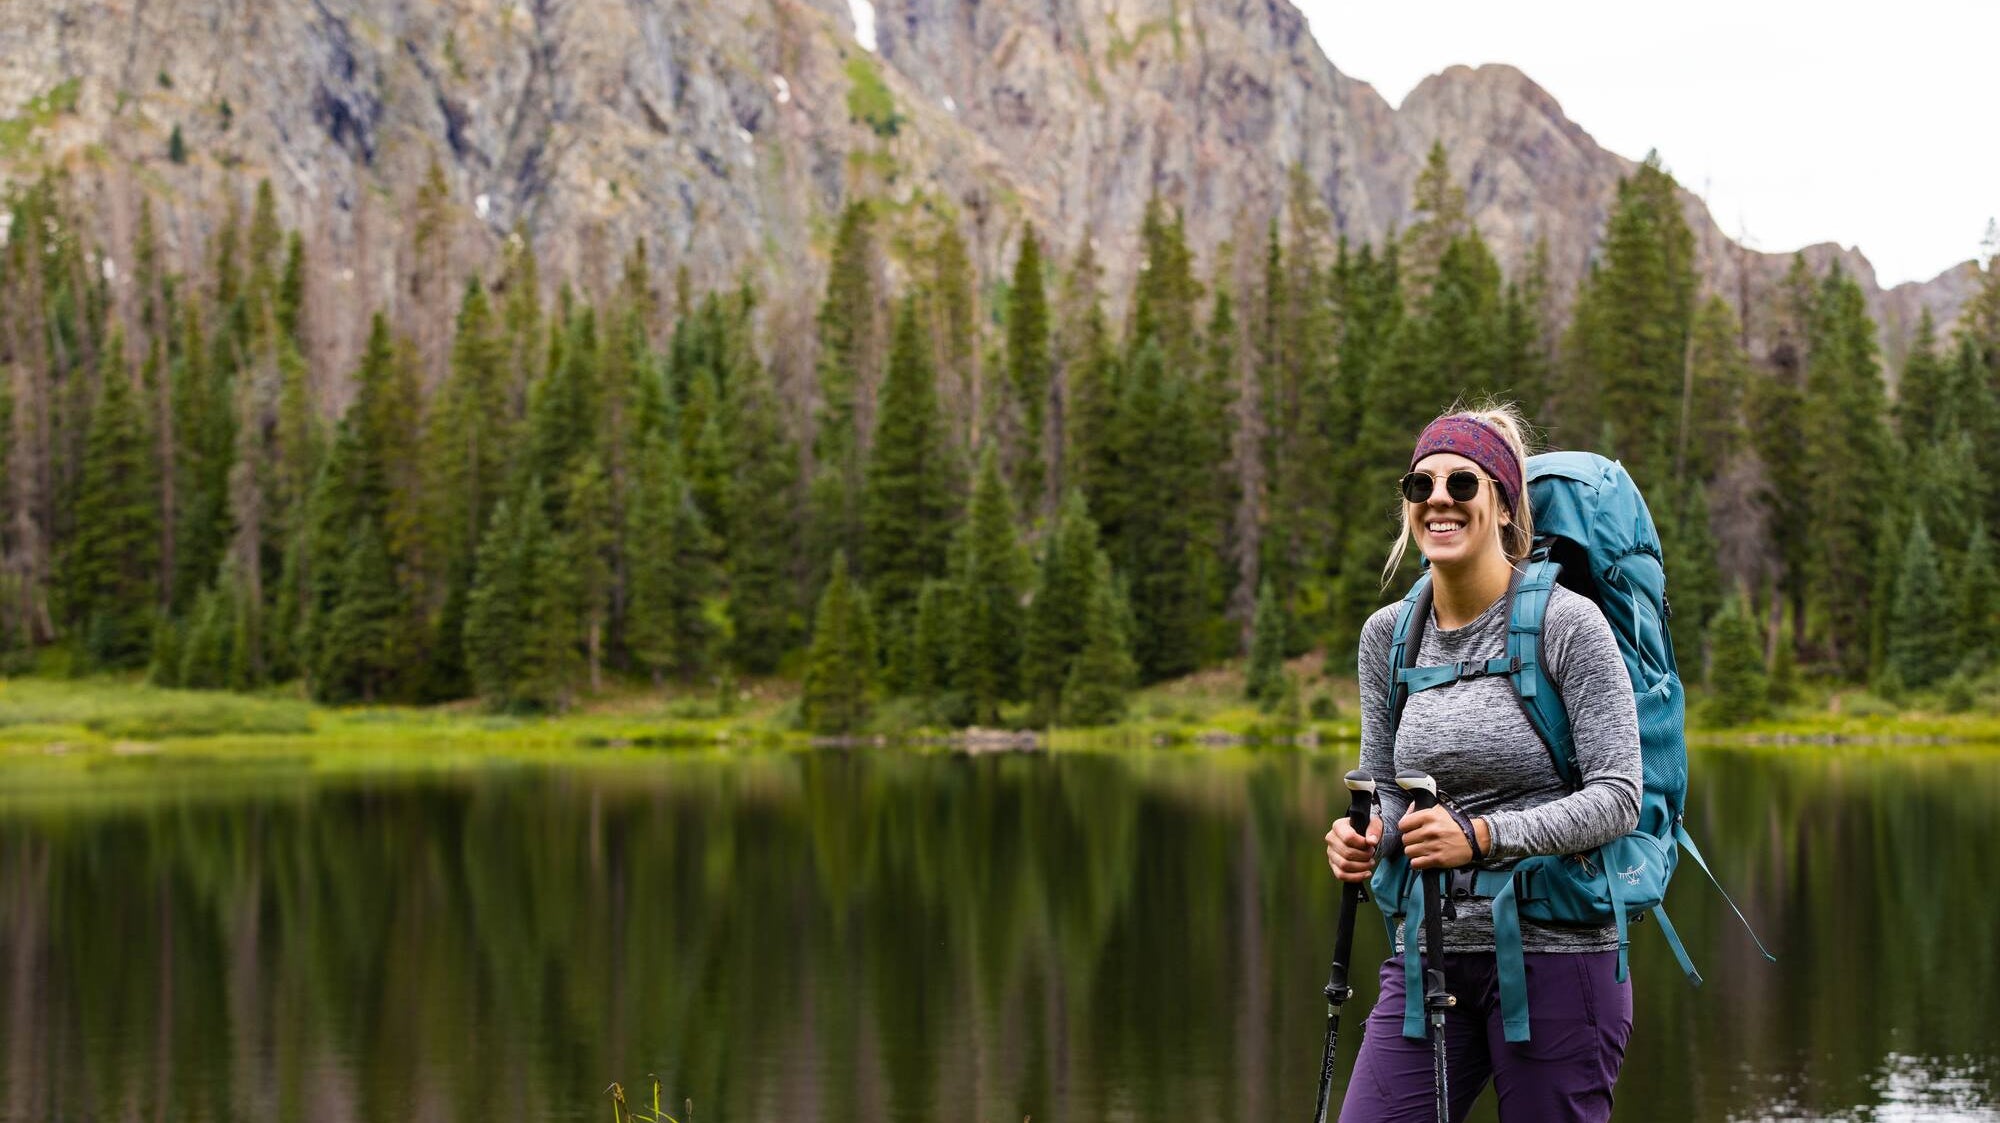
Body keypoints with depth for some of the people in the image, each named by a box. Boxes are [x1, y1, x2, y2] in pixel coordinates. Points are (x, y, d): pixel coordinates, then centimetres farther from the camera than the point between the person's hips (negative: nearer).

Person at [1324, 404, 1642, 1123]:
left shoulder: (1567, 623, -8)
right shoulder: (1387, 635, 8)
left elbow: (1618, 798, -12)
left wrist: (1481, 836, -23)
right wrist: (1363, 835, -7)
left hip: (1555, 950, -5)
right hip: (1426, 954, 5)